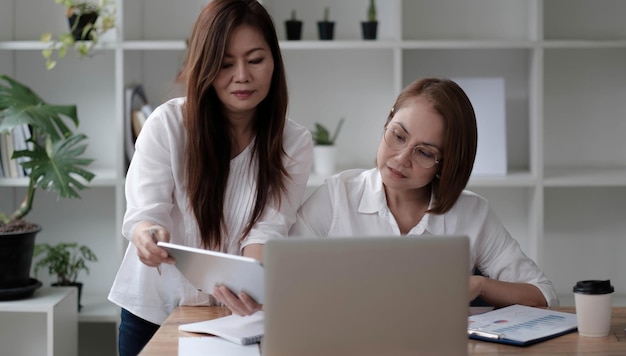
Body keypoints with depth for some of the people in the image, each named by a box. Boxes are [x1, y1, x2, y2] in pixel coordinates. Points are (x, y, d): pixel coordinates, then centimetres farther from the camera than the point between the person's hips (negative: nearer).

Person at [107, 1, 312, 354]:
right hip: (155, 309, 0)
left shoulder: (294, 142, -7)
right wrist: (148, 234, -42)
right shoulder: (167, 123, -13)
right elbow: (145, 212, -18)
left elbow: (269, 228, -17)